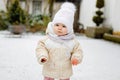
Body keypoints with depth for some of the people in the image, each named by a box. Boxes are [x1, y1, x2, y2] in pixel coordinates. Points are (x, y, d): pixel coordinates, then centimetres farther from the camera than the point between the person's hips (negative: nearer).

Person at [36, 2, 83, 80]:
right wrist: (43, 56, -26)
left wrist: (76, 58, -20)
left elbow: (78, 50, -1)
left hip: (65, 71, 1)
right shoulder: (47, 39, -11)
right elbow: (41, 47, -7)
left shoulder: (72, 41, -8)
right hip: (50, 70, -1)